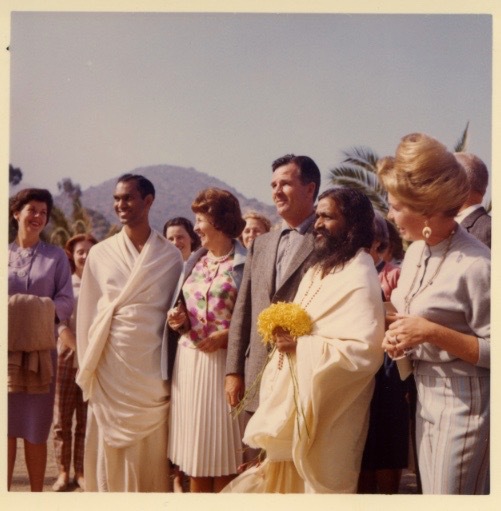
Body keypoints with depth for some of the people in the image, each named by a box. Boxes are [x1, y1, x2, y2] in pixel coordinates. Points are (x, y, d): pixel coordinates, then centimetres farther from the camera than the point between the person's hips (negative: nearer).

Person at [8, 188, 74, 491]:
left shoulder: (56, 256, 8)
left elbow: (67, 301, 2)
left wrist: (42, 312, -16)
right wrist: (10, 312, -12)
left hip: (40, 349, -1)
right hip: (7, 347, 1)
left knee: (35, 428, 3)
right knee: (6, 426, 2)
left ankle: (37, 493, 13)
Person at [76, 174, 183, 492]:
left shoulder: (170, 255, 3)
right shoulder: (100, 254, 6)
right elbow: (87, 314, 7)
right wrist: (87, 369, 3)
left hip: (151, 365, -1)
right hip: (111, 365, 1)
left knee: (151, 450, 5)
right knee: (109, 449, 6)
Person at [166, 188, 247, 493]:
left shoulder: (245, 264, -7)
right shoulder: (194, 262, 14)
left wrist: (225, 335, -19)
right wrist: (180, 320, 0)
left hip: (223, 362, -6)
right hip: (188, 362, 6)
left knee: (223, 457, 1)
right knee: (195, 455, 10)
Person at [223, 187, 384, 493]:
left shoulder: (359, 279, -17)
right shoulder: (320, 269, 12)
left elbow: (366, 352, -25)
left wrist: (301, 345, -23)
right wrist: (285, 336, 1)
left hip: (326, 406, -8)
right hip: (297, 397, 9)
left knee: (317, 482, 5)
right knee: (291, 479, 16)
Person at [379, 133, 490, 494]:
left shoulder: (476, 264, -22)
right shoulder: (416, 251, 4)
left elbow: (493, 352, -18)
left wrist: (432, 333, -25)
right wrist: (397, 336, -2)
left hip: (463, 404, -8)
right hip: (424, 396, 8)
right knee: (430, 495, 18)